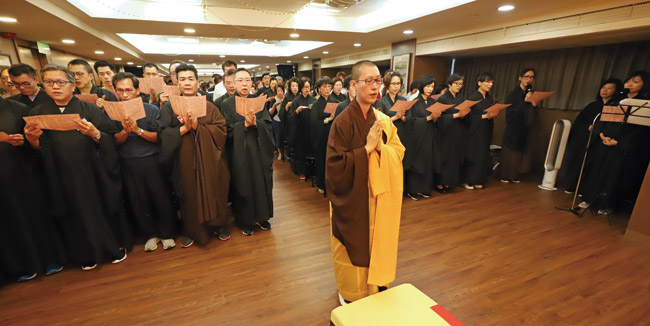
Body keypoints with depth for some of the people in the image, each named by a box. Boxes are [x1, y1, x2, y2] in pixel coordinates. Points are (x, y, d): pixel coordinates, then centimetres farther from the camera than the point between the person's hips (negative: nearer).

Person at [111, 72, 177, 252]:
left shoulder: (151, 110, -2)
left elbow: (158, 137, -5)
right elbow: (115, 141, 0)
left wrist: (138, 130, -18)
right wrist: (125, 131, -19)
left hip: (152, 161, -2)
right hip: (128, 164, 2)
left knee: (162, 197, 2)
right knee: (137, 201, 9)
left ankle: (166, 234, 21)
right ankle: (150, 234, 27)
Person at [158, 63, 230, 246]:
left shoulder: (209, 106, 5)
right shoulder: (169, 107, 4)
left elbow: (221, 130, -6)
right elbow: (162, 134, -5)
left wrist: (198, 126, -16)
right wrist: (184, 128, -17)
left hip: (209, 161, 0)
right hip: (185, 162, 0)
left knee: (213, 194, 8)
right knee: (189, 197, 9)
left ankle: (219, 225, 28)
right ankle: (192, 231, 28)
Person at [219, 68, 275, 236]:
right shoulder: (227, 104, 1)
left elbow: (268, 125, -2)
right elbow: (228, 130, -7)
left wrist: (255, 123, -20)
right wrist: (245, 124, -20)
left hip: (259, 151, 2)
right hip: (240, 152, -2)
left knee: (262, 183, 8)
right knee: (243, 186, 5)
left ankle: (262, 217, 27)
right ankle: (246, 221, 23)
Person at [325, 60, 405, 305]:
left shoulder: (383, 120, 1)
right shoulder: (344, 121, -17)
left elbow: (399, 152, 1)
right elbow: (335, 164, -20)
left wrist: (380, 147, -18)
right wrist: (367, 148, -23)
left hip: (378, 195, 5)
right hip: (352, 198, -5)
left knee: (376, 240, 20)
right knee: (353, 244, 12)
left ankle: (374, 283, 46)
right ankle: (350, 291, 39)